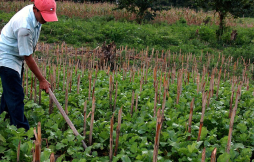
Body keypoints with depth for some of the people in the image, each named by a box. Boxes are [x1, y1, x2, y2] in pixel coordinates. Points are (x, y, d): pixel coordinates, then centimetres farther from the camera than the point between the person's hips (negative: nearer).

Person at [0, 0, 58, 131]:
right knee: (16, 96, -9)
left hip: (16, 57, 10)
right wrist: (42, 80, -21)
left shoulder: (36, 12, -9)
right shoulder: (24, 27, -35)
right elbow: (28, 57, -28)